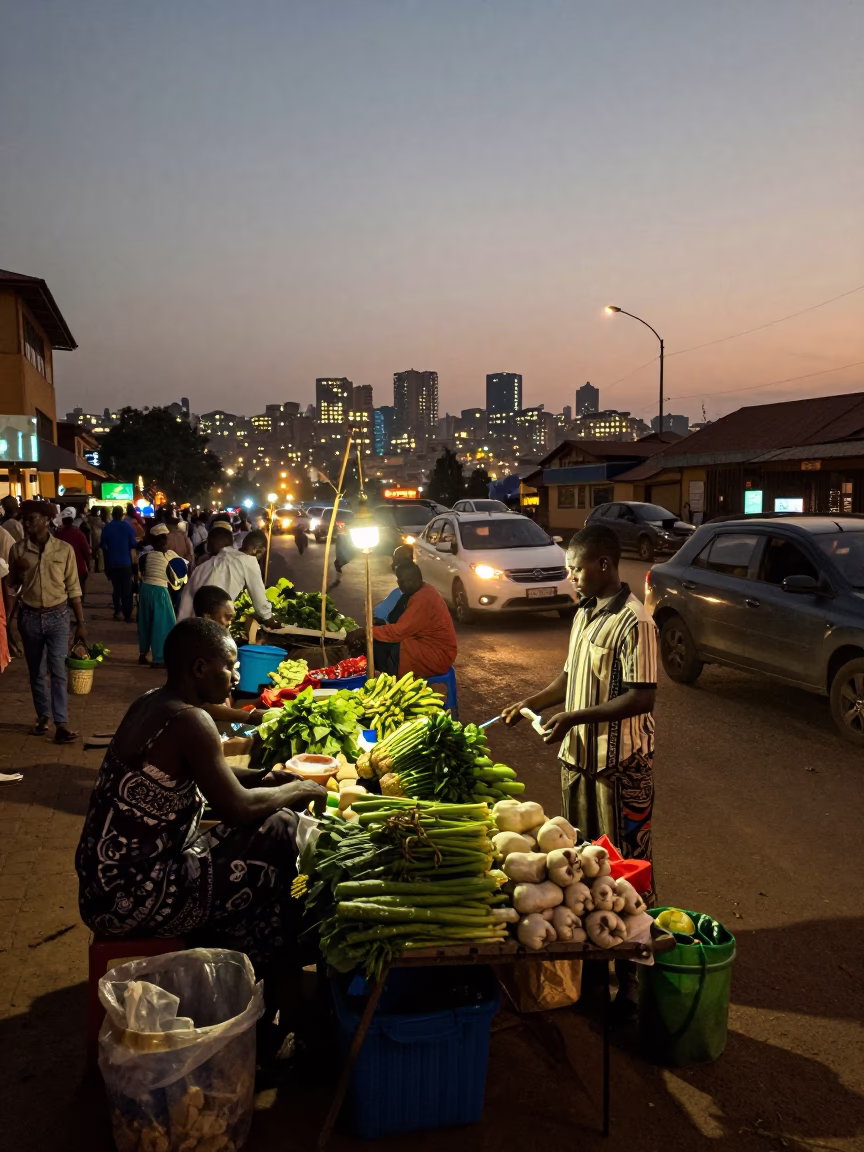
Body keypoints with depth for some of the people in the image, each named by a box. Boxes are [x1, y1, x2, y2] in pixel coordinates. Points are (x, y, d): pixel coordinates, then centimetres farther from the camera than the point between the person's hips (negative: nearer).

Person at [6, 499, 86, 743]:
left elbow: (73, 588, 0)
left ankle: (61, 723, -6)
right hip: (29, 617, 2)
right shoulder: (18, 549, -1)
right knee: (36, 672, 12)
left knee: (58, 670, -7)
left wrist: (80, 623, -1)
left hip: (57, 616, -2)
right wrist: (16, 570, -15)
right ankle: (43, 716, 26)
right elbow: (12, 587, 7)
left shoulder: (64, 549, -5)